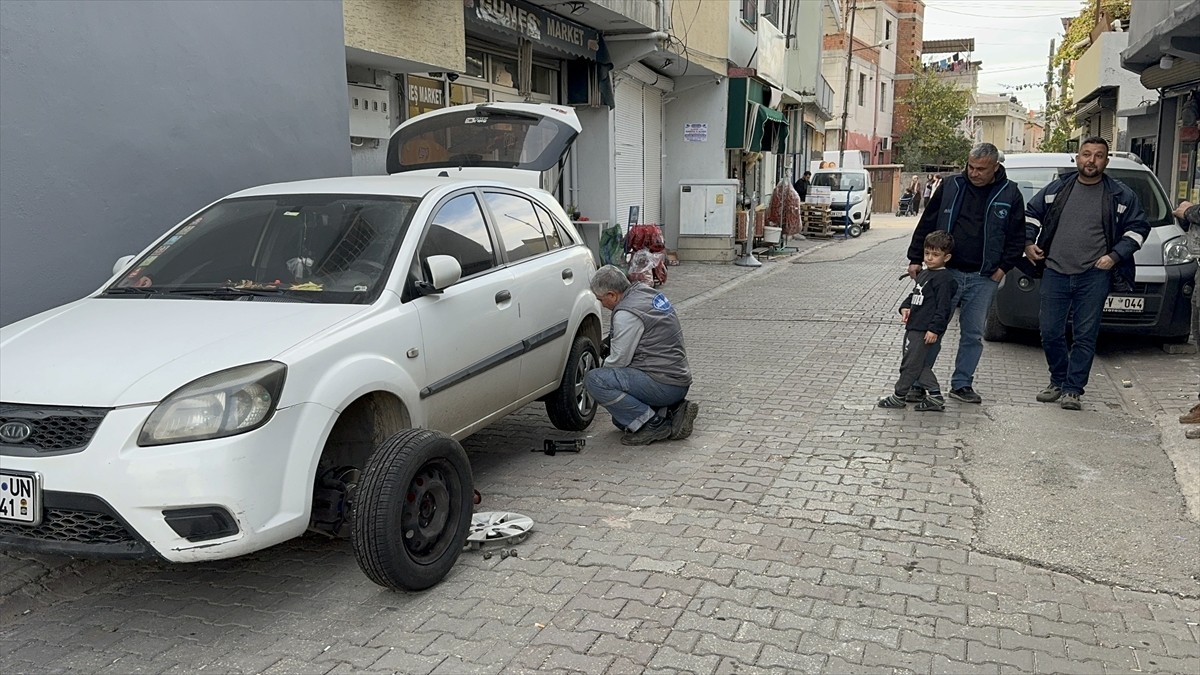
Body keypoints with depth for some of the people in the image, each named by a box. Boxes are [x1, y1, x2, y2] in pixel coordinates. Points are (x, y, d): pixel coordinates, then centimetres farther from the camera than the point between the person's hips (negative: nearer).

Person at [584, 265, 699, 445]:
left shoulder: (626, 314, -19)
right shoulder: (647, 292, 11)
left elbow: (618, 361, -14)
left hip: (663, 385, -10)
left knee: (594, 380, -20)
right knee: (622, 417, 24)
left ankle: (652, 424, -14)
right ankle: (673, 409, 9)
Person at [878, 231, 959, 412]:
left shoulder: (944, 279, -13)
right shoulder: (923, 274, 15)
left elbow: (943, 307, -17)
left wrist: (934, 329, -21)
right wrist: (905, 307, 5)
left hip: (926, 331, -9)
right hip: (913, 326, 9)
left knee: (911, 363, -1)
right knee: (921, 365, 13)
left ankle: (899, 396, 10)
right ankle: (935, 397, 18)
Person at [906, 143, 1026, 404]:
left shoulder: (1010, 194, 2)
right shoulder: (950, 186, 2)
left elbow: (1017, 236, 8)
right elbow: (926, 224, 5)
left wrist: (1003, 267, -1)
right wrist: (916, 259, 2)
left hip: (984, 278, 1)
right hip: (946, 271, -1)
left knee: (973, 334, 7)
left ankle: (962, 384, 19)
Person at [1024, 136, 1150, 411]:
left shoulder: (1120, 195, 4)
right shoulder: (1057, 188, 8)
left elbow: (1138, 227, 9)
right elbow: (1031, 213, 20)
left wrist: (1115, 256, -3)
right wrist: (1028, 242, 7)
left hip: (1094, 277, -2)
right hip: (1055, 272, 2)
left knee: (1085, 335, -1)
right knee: (1050, 332, 5)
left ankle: (1073, 389, 7)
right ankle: (1057, 382, 23)